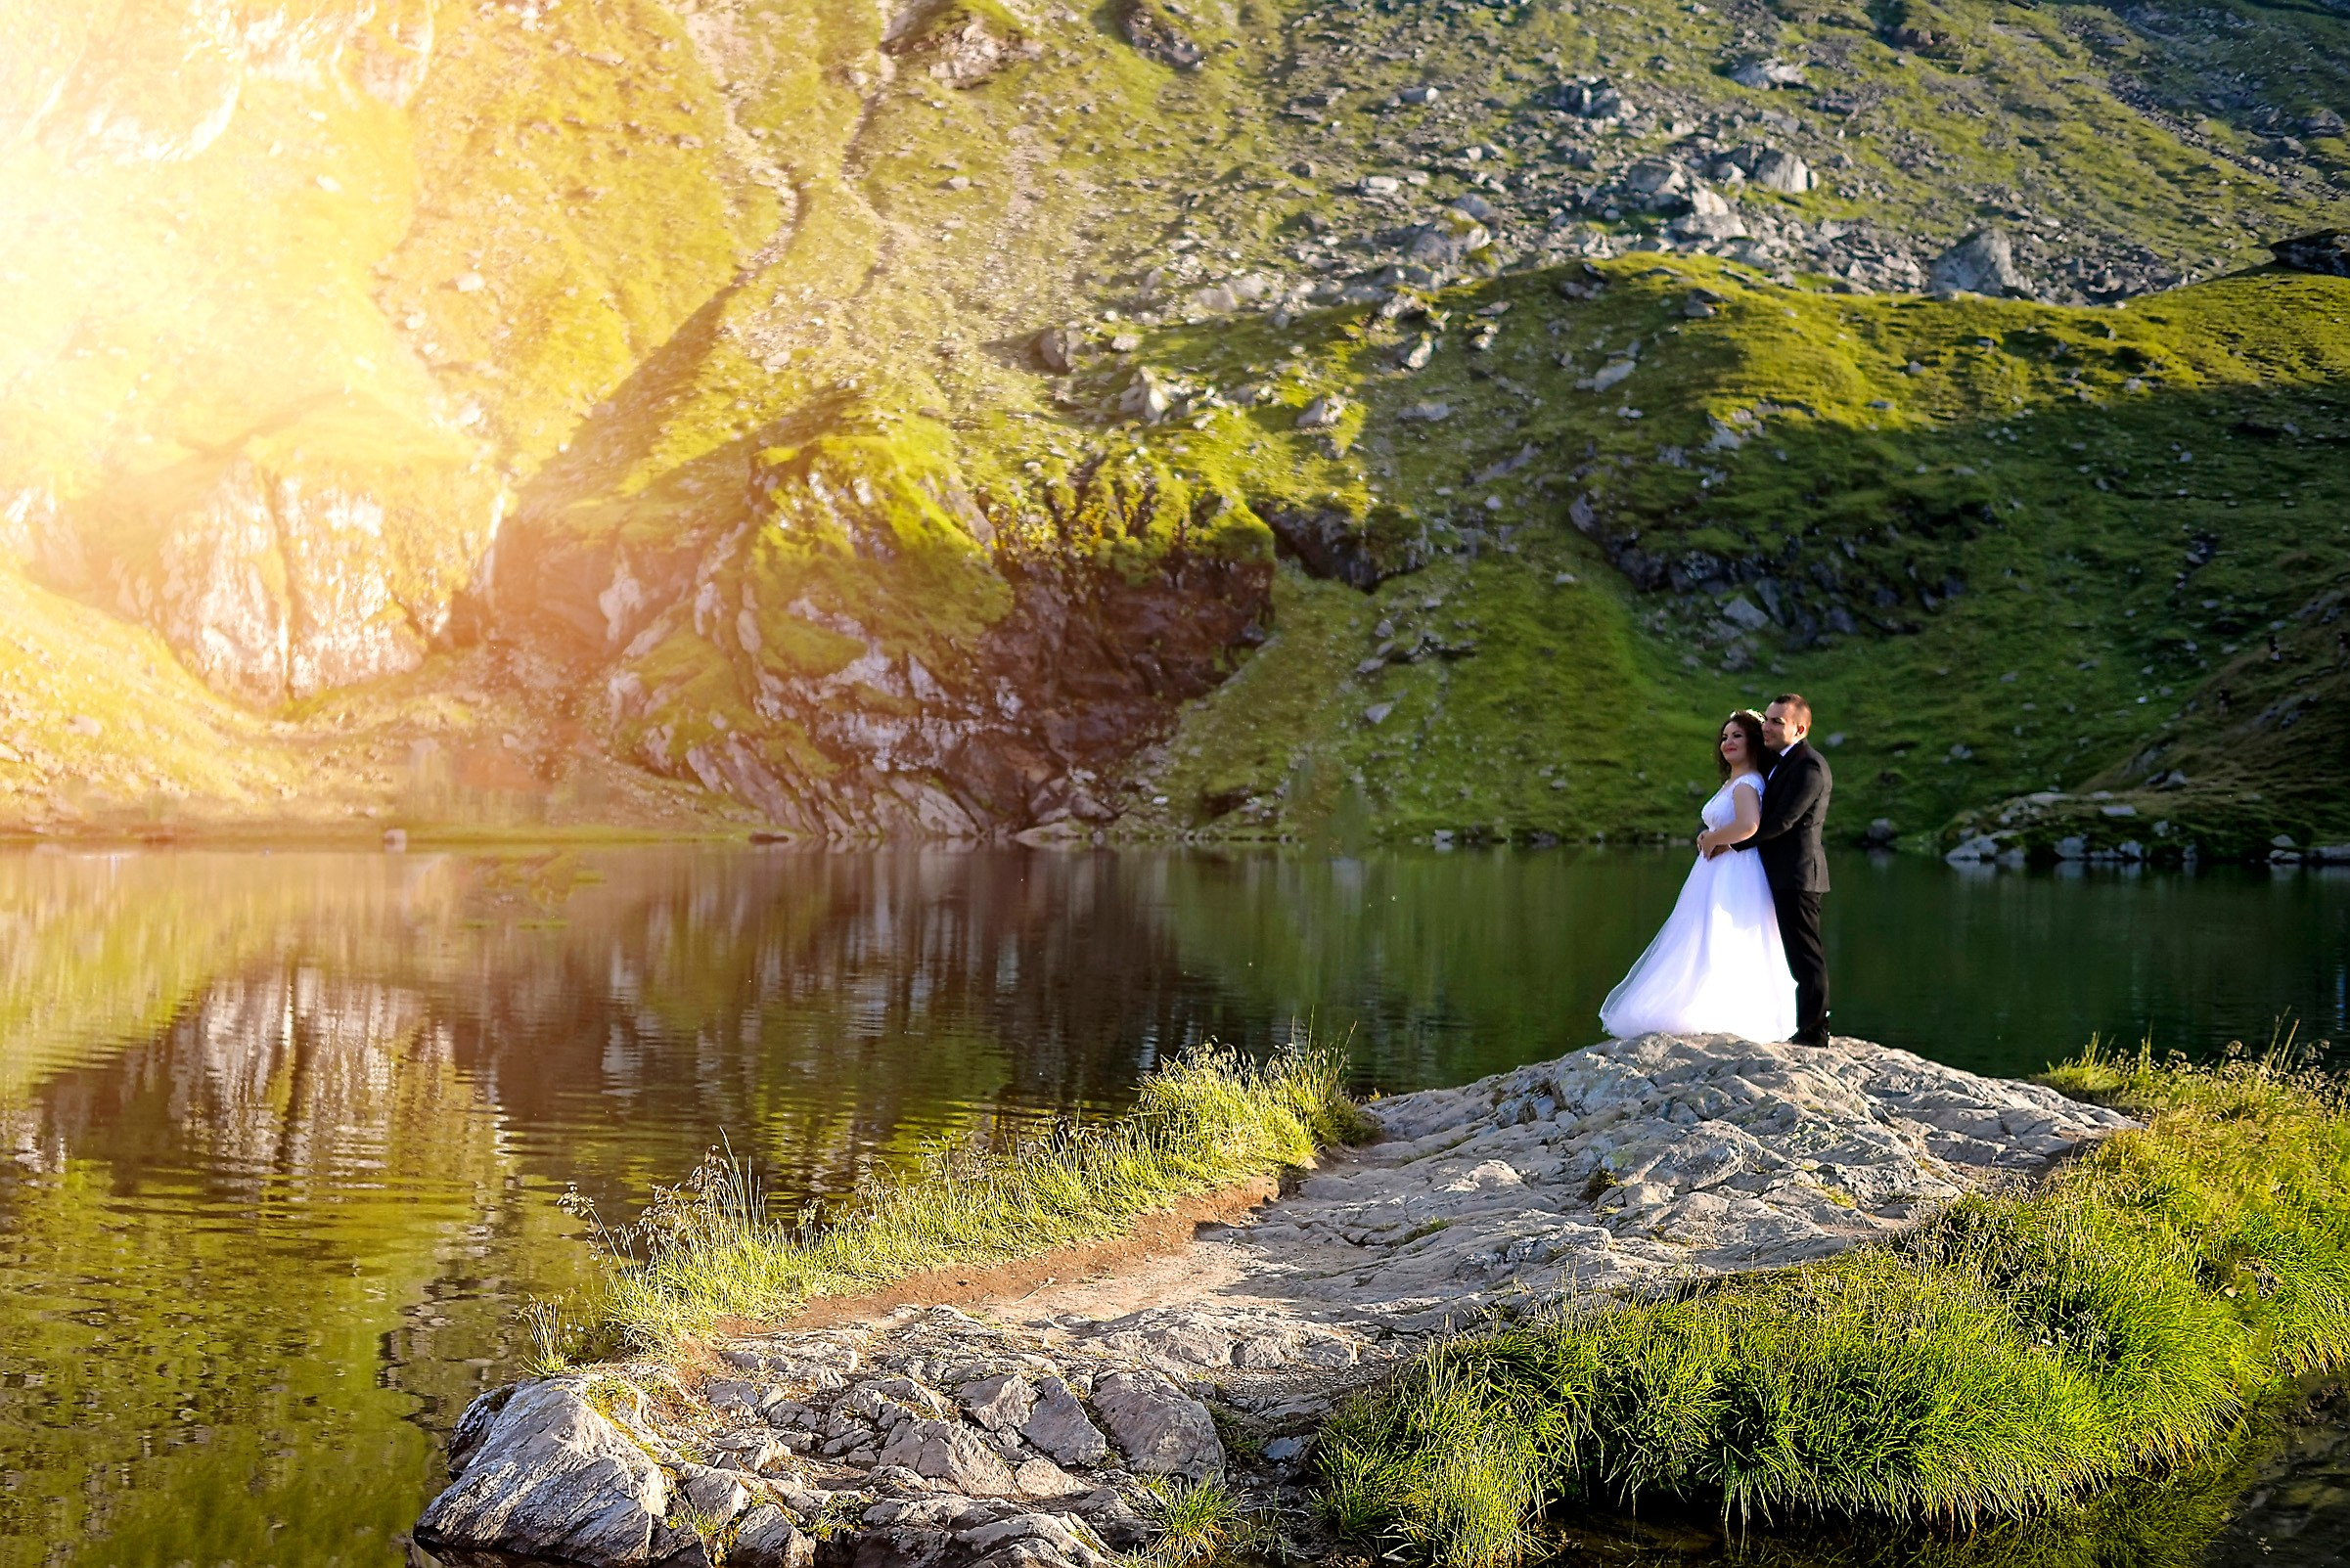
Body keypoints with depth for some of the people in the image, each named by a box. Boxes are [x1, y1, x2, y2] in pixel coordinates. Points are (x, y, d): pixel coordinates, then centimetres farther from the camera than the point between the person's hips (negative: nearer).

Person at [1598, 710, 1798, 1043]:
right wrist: (1710, 838, 7)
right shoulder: (1732, 783, 17)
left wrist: (1714, 839, -17)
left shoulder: (1746, 784, -14)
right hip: (1717, 876, 10)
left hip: (1734, 877, -10)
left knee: (1719, 949, -8)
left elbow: (1749, 825, -32)